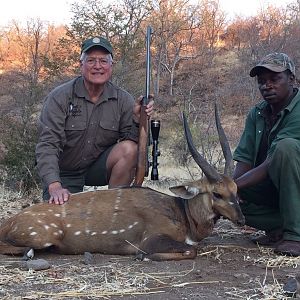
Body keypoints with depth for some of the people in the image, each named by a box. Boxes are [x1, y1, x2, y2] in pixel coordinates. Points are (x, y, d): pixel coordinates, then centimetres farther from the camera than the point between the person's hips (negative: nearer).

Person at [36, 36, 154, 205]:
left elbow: (131, 140, -7)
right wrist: (54, 186, -35)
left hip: (99, 168, 4)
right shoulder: (60, 97, -15)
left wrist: (137, 120, -28)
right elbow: (47, 145, -22)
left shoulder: (123, 100, -7)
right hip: (65, 174, -3)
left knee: (129, 149, -24)